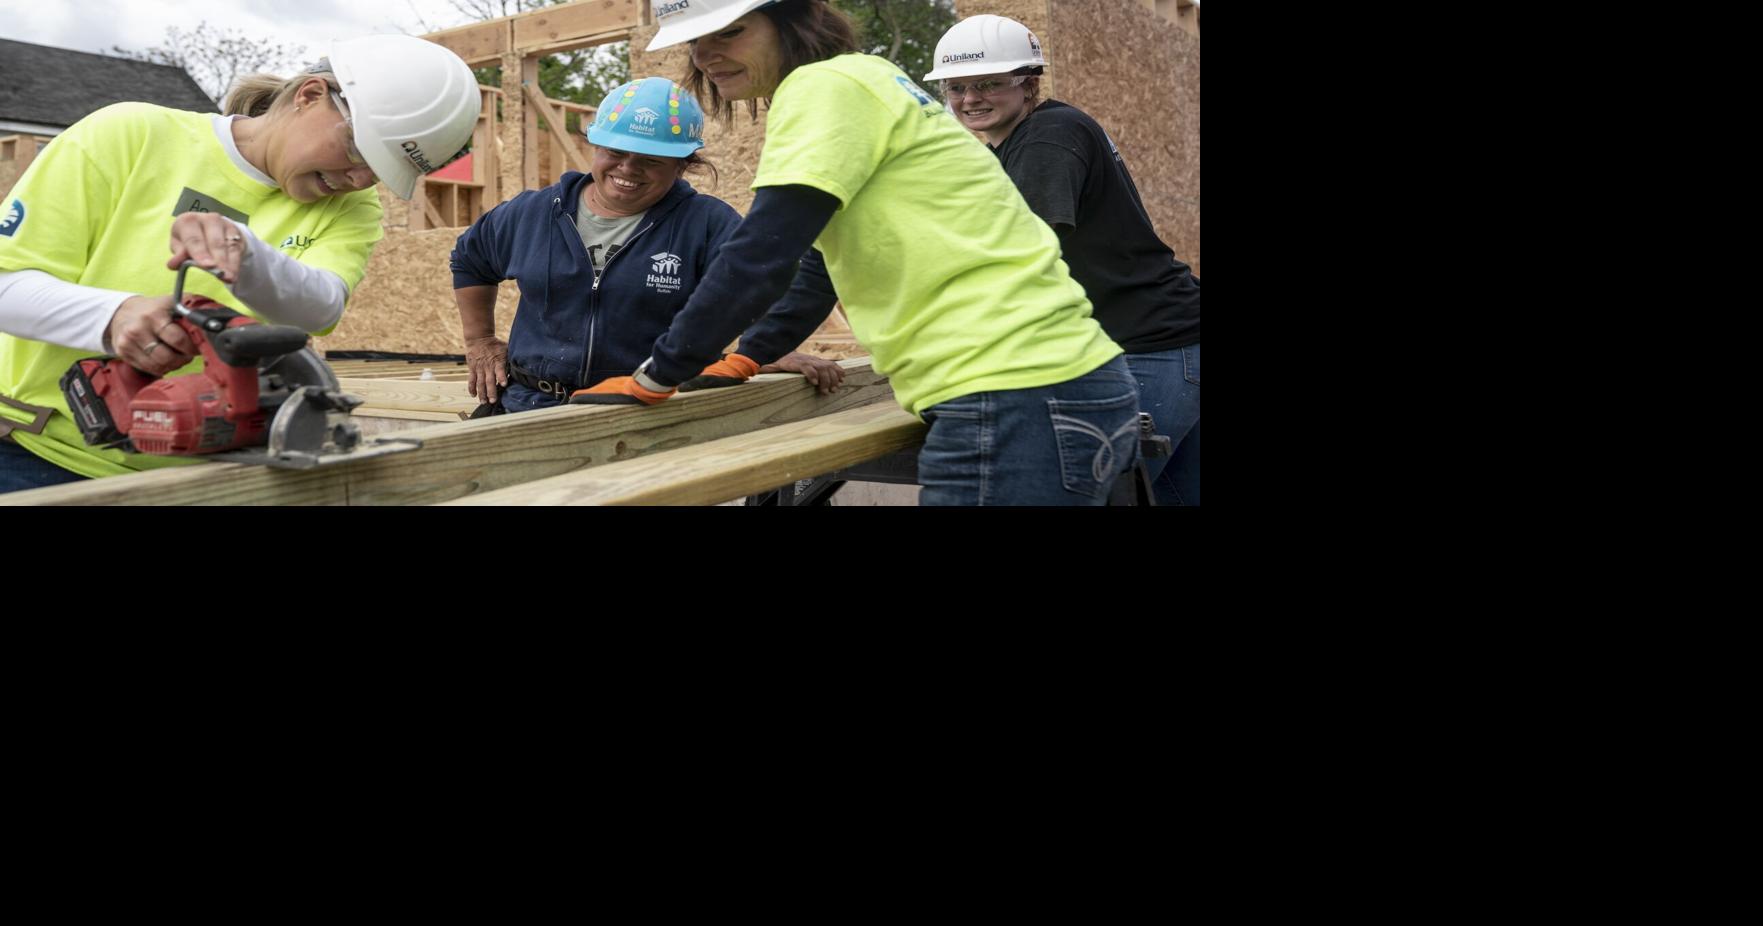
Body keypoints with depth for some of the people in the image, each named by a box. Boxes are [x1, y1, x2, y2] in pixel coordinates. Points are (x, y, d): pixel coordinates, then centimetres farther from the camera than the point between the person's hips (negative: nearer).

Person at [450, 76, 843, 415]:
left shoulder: (708, 225, -3)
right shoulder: (533, 214, 11)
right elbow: (469, 259, 29)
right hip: (527, 409, 3)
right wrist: (479, 341, 24)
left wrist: (777, 351, -31)